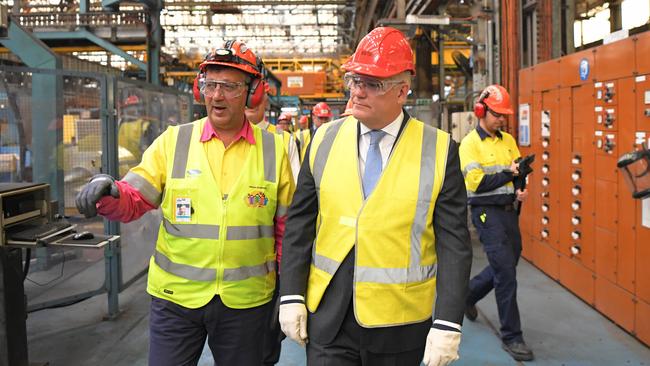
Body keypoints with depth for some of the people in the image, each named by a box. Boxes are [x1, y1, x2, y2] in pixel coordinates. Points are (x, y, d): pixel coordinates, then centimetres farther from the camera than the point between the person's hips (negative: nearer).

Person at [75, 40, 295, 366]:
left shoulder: (273, 150, 0)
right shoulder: (174, 141, -1)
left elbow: (286, 228, 5)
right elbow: (132, 201, 0)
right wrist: (106, 194, -23)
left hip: (245, 302, 0)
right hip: (175, 295, 0)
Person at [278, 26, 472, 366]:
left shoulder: (440, 150, -6)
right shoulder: (325, 139, 1)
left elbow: (454, 244, -7)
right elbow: (299, 225, 4)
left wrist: (447, 323, -11)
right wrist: (291, 296, -1)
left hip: (399, 326, -1)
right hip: (327, 318, 2)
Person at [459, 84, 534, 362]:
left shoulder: (508, 140, 12)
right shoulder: (470, 143, -8)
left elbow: (518, 174, 13)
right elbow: (475, 182, -16)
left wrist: (520, 191, -7)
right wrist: (508, 173, -18)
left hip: (509, 210, 7)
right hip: (487, 212, -7)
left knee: (506, 266, 18)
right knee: (506, 273, -8)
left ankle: (468, 295, 43)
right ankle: (511, 337, 3)